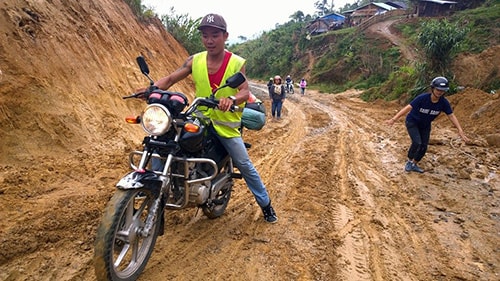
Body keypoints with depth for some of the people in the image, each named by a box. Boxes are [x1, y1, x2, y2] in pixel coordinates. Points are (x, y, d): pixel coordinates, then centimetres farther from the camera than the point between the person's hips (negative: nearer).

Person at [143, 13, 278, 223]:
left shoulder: (237, 63, -8)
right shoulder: (195, 60, -2)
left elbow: (245, 91, -19)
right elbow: (170, 79, -3)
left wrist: (232, 98, -42)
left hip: (226, 123, -2)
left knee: (245, 166, 1)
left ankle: (265, 204, 23)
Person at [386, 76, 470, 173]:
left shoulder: (444, 102, -19)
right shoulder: (422, 98, -31)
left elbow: (452, 116, -11)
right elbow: (408, 108, -31)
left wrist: (460, 131, -16)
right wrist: (393, 119, -38)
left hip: (425, 125, 5)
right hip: (412, 122, -5)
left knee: (424, 147, 2)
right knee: (417, 143, -20)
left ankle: (414, 165, 22)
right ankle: (409, 162, 4)